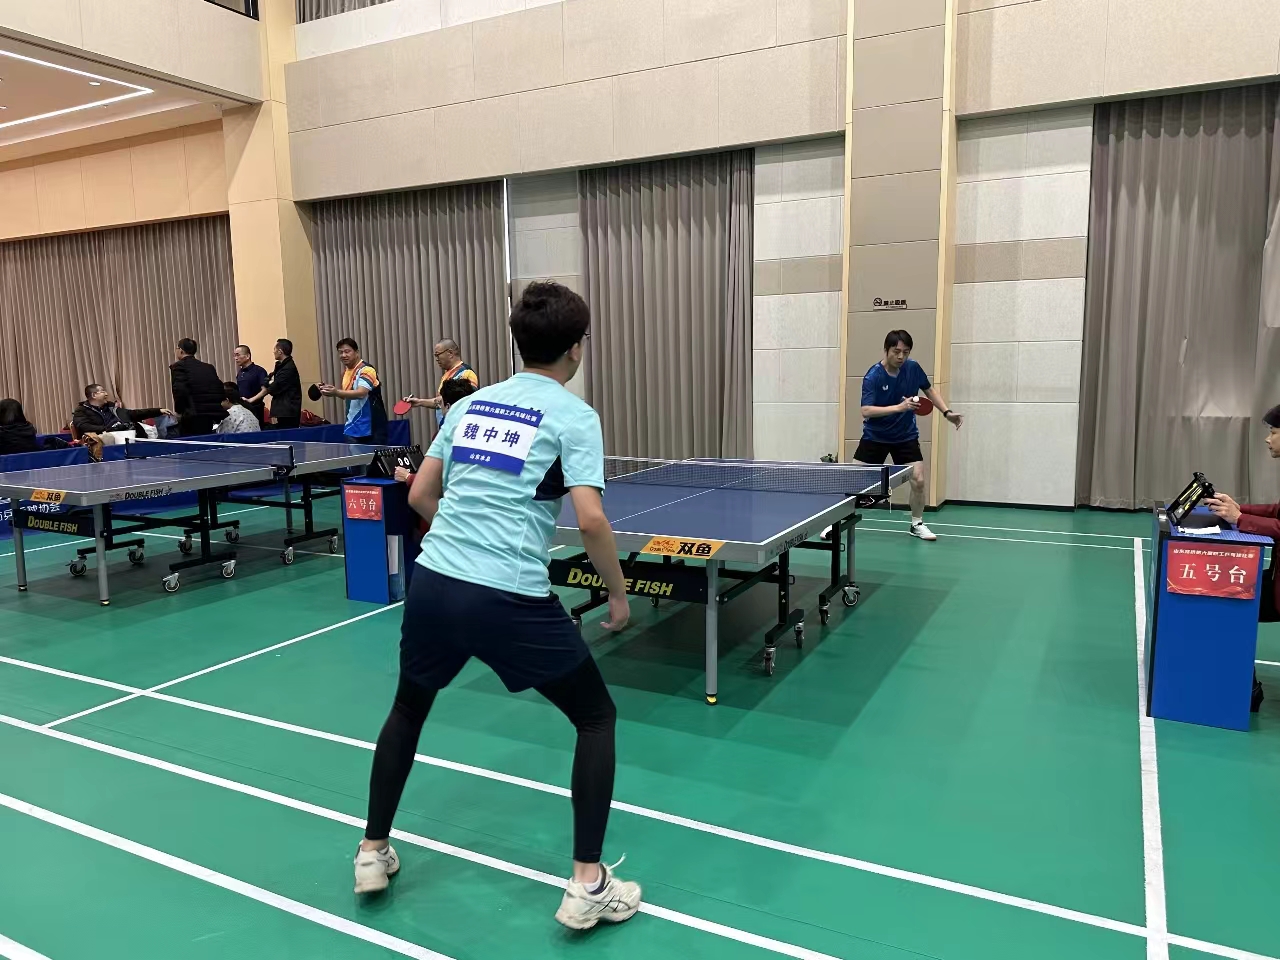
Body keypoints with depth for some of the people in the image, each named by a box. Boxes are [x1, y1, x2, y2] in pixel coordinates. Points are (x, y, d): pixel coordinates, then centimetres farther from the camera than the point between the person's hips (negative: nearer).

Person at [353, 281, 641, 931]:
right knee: (597, 718, 15)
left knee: (408, 710, 31)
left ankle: (373, 853, 41)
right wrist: (618, 592, 0)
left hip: (432, 583, 6)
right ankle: (587, 885, 15)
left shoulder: (471, 403, 13)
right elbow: (590, 519, -14)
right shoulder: (573, 415, -3)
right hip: (512, 600, -5)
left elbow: (420, 496, 15)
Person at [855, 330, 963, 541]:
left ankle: (917, 524, 14)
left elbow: (930, 389, 9)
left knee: (918, 480, -8)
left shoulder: (913, 368, -8)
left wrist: (947, 412, -1)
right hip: (875, 437, -2)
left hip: (906, 436, 3)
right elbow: (866, 411, -30)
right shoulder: (873, 377, -21)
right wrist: (899, 407, -38)